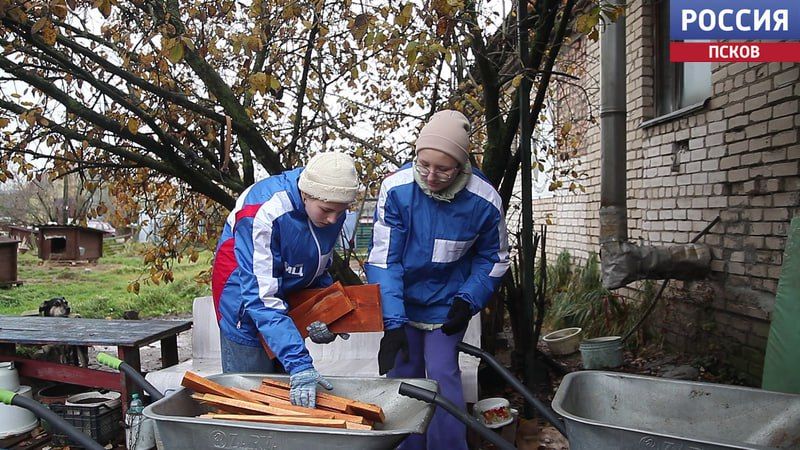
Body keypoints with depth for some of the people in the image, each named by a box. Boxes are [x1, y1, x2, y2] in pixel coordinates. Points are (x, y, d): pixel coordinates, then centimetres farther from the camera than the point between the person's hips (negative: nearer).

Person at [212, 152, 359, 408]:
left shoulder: (332, 208, -11)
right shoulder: (263, 214, -33)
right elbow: (260, 297, -35)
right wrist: (298, 363, -40)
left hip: (290, 304, 6)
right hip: (246, 311, -6)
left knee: (286, 395, 11)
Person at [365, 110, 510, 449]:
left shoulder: (484, 201, -20)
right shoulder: (397, 188, -23)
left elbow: (493, 258, -1)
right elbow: (383, 258, -20)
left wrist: (468, 300, -14)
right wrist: (392, 322, -27)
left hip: (447, 304, -1)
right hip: (403, 301, 1)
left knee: (442, 375, -7)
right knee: (401, 375, 7)